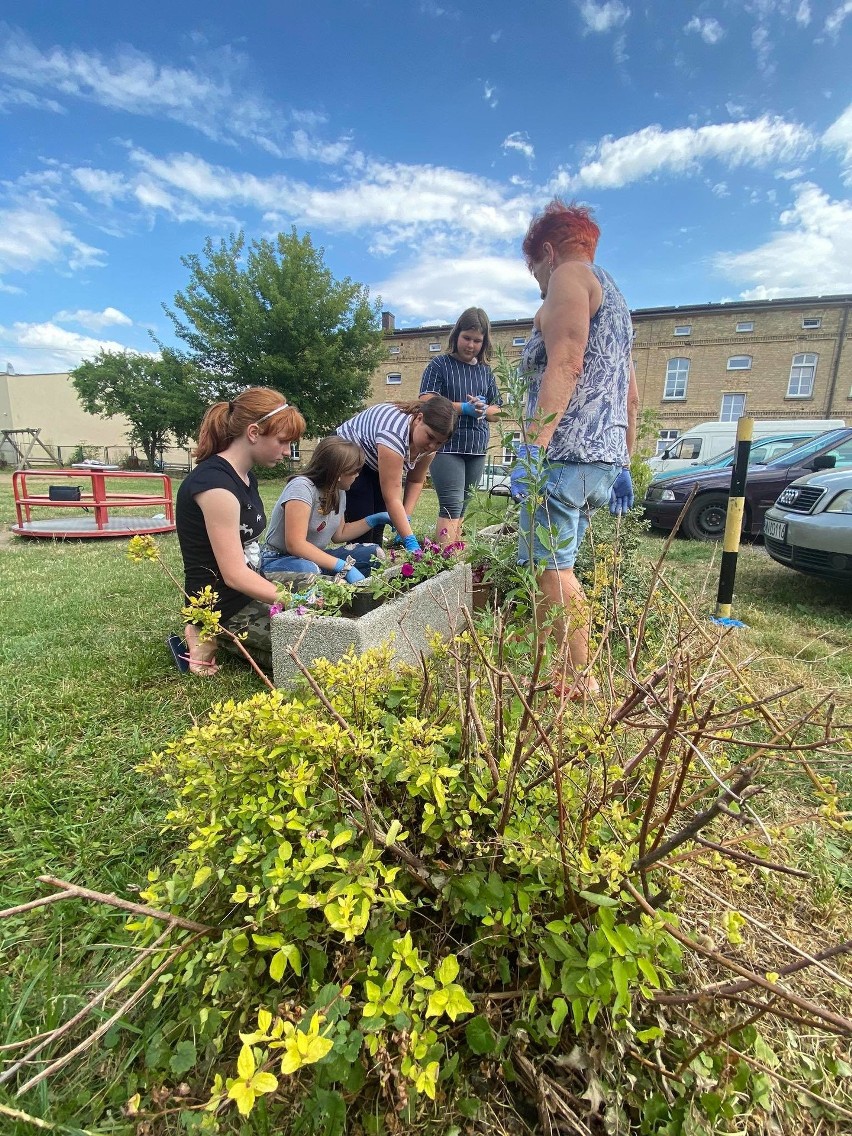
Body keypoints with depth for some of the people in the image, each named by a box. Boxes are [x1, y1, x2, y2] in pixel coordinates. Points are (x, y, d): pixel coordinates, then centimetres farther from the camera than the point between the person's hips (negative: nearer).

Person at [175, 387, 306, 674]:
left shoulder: (246, 477, 8)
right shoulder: (215, 483, -22)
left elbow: (246, 551, 9)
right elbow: (234, 575, -23)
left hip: (245, 597, 10)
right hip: (224, 610, -10)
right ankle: (216, 639, -3)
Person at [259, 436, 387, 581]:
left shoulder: (338, 491, 4)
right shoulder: (302, 487, -22)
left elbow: (339, 534, 16)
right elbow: (295, 544, -30)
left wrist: (376, 519, 7)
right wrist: (345, 567, -34)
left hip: (315, 556, 8)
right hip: (278, 560, -8)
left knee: (375, 553, -4)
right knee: (309, 571, -42)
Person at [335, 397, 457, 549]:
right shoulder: (395, 432, -38)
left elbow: (416, 481, -6)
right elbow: (392, 497, -39)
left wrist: (406, 519, -18)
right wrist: (410, 541, -41)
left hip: (374, 466, 7)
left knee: (378, 525, -1)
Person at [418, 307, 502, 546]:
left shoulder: (485, 371, 14)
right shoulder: (440, 364, 0)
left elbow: (497, 410, 17)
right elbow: (426, 402, -11)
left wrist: (484, 410, -6)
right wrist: (465, 408, -17)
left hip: (477, 449, 5)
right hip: (447, 447, -5)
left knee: (462, 508, 10)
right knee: (451, 507, -13)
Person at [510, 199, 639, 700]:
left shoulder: (571, 274, 3)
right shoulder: (613, 297, 30)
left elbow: (565, 364, -17)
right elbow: (631, 395, 26)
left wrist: (533, 448, -23)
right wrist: (624, 466, 26)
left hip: (566, 453, -10)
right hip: (604, 459, 10)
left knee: (553, 570, -7)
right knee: (560, 568, 13)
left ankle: (580, 682, -2)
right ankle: (572, 671, 19)